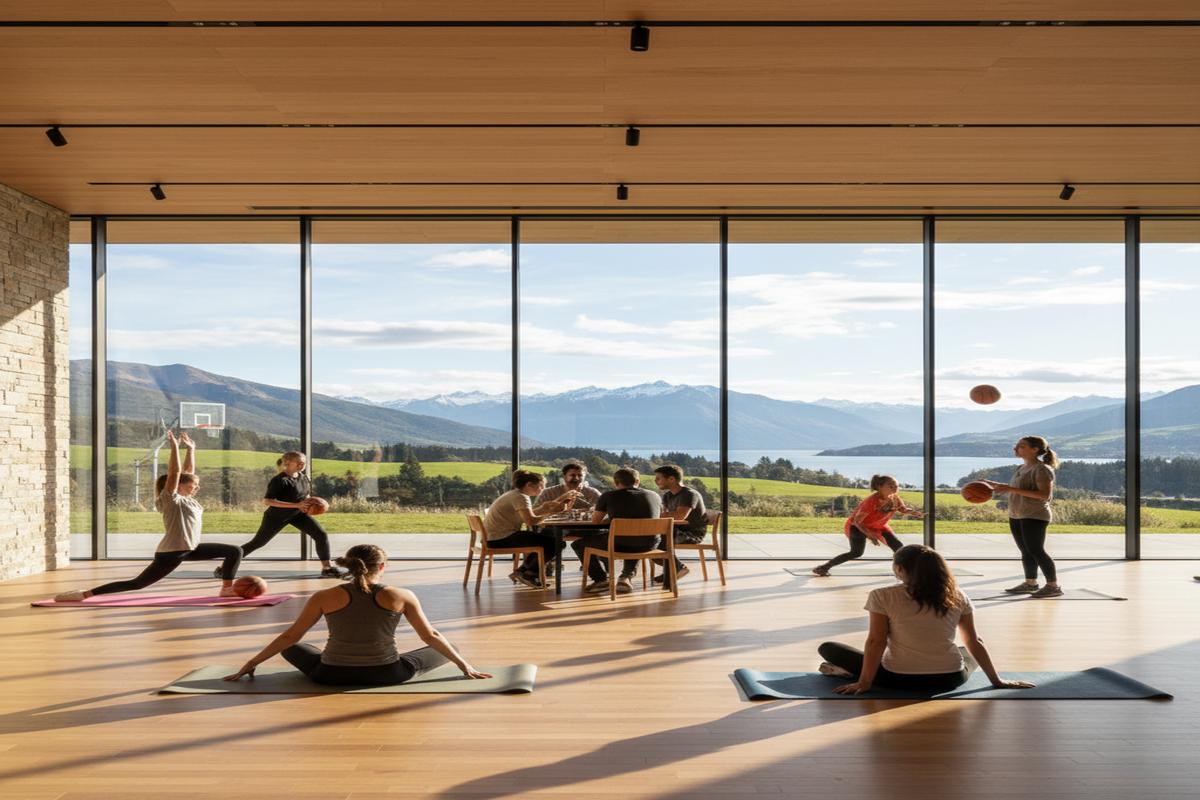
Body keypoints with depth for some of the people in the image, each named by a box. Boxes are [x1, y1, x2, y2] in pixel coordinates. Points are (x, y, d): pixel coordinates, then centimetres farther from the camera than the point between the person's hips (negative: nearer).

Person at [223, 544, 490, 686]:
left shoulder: (326, 597, -5)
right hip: (388, 675, -1)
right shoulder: (401, 596, -5)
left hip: (332, 676, 1)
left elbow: (289, 637, 0)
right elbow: (431, 636, 1)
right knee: (446, 648, 20)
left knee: (288, 647, 29)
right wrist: (464, 665, 12)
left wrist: (251, 663, 11)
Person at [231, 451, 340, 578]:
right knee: (258, 542, 5)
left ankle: (327, 568, -2)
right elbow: (266, 501, -32)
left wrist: (309, 502, -11)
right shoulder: (280, 480, -26)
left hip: (298, 514, 6)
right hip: (277, 516, -6)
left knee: (322, 534, -10)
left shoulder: (303, 477, -2)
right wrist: (296, 505, -35)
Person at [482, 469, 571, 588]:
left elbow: (528, 515, 10)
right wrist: (551, 511, -14)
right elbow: (531, 521, -26)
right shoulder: (520, 497, -14)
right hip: (501, 539, -10)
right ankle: (529, 573, 7)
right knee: (554, 543, -8)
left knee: (543, 539, 19)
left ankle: (522, 571, 19)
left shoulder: (514, 494, 16)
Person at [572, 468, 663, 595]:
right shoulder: (655, 496, 11)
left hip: (620, 545, -3)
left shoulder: (609, 496, 3)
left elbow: (595, 520, 10)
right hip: (649, 545, 3)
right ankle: (627, 577, 22)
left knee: (578, 544, 20)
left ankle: (601, 579, 9)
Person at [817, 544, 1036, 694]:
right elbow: (974, 642, 7)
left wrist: (864, 682, -4)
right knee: (968, 653, 37)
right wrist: (997, 681, 15)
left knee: (828, 648, 15)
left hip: (900, 679, -1)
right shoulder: (957, 597, 3)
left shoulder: (883, 596, -6)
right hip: (950, 679, 1)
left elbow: (876, 642, -9)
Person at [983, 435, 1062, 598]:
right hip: (1016, 516, 9)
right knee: (1025, 552, 12)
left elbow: (1044, 494, -22)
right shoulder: (1022, 468, 16)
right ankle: (1030, 583, 21)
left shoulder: (1042, 469, -12)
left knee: (1036, 551, -9)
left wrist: (1012, 489, -25)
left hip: (1034, 517, -9)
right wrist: (994, 485, 15)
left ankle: (1053, 586, -3)